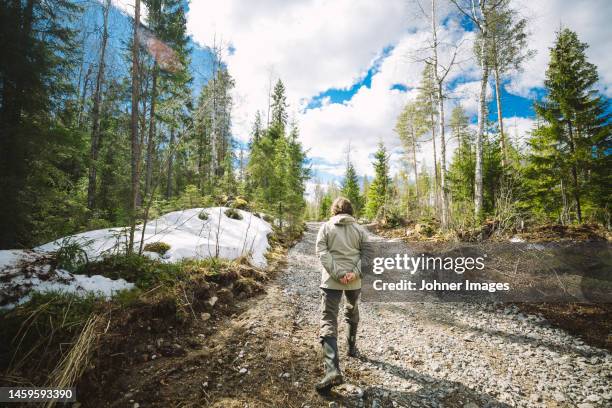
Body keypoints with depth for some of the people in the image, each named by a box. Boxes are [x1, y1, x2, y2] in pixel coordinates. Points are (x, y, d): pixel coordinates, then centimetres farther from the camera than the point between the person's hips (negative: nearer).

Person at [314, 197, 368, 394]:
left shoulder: (326, 227, 0)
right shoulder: (359, 229, 5)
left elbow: (322, 253, -11)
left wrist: (338, 274, -15)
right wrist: (355, 273, -12)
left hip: (331, 281, -3)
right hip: (354, 281, 3)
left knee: (328, 321, -4)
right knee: (352, 312, 28)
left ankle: (333, 371, -16)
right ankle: (352, 346, 43)